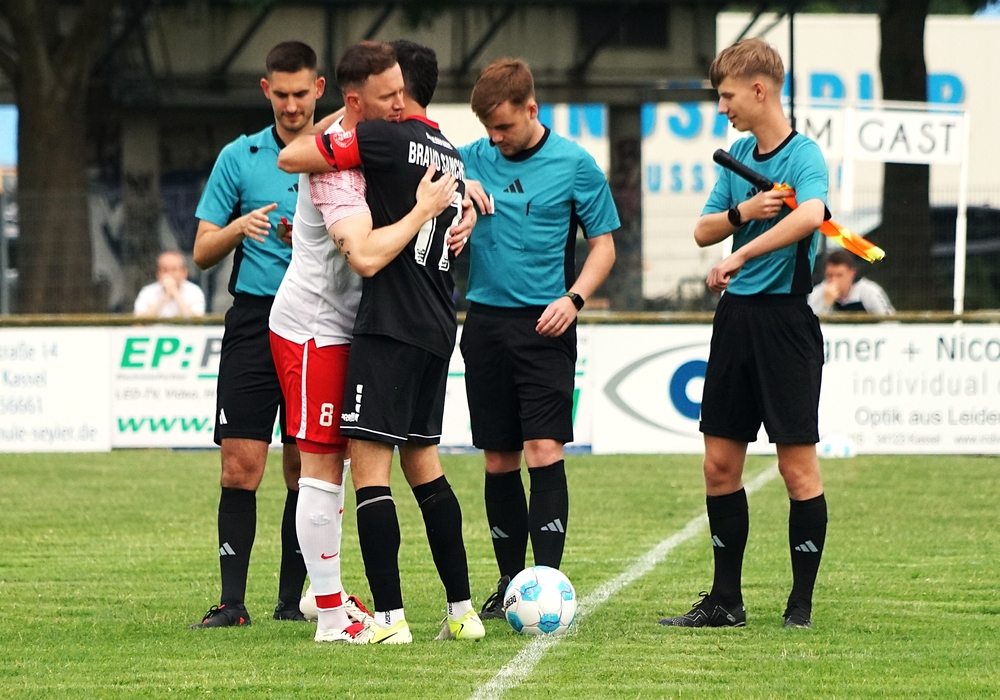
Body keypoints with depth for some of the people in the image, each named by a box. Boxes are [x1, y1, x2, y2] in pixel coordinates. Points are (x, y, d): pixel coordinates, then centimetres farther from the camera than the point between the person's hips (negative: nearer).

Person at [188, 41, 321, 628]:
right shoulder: (240, 157, 7)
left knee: (305, 469, 2)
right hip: (255, 321, 0)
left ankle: (292, 599, 9)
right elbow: (203, 252, 8)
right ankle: (232, 602, -5)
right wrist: (239, 229, -12)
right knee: (241, 466, -6)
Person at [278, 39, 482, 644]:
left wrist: (333, 124, 12)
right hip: (438, 327, 8)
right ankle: (462, 610, 14)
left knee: (370, 464, -7)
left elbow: (289, 159, -8)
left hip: (390, 324, -8)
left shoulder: (387, 138, -10)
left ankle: (390, 617, -12)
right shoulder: (451, 155, 16)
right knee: (423, 462, 15)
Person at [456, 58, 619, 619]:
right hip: (486, 320, 3)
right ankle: (510, 580, 15)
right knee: (498, 459, 6)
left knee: (544, 450, -12)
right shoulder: (472, 159, 6)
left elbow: (604, 242, 3)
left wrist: (574, 297, -12)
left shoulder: (574, 164, -1)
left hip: (544, 325, -3)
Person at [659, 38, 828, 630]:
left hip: (786, 317, -8)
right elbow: (703, 231, 13)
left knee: (798, 464, -3)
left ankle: (802, 603, 5)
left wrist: (741, 255, -29)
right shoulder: (738, 157, 12)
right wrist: (741, 213, -7)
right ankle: (726, 601, 16)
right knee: (721, 462, 8)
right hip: (736, 315, 8)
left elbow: (810, 215, -32)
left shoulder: (803, 155, -12)